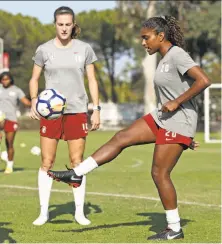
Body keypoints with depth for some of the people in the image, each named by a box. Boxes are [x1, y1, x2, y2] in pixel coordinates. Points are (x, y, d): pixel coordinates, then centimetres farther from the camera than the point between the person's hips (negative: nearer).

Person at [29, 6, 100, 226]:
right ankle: (44, 212, 7)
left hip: (77, 111, 0)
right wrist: (34, 100, -11)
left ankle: (79, 212, 11)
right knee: (47, 163, -1)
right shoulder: (44, 50, 0)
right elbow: (34, 79, 7)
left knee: (77, 162, 2)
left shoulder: (84, 49, 2)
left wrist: (96, 109, 1)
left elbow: (92, 80, 6)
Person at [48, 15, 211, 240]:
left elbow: (203, 80, -28)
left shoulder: (177, 55, -17)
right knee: (121, 138, 1)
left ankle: (174, 229, 6)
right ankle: (76, 174, 1)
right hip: (161, 118, 9)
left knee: (159, 173, -5)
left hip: (177, 123, -9)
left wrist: (176, 102, -23)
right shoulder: (164, 59, 12)